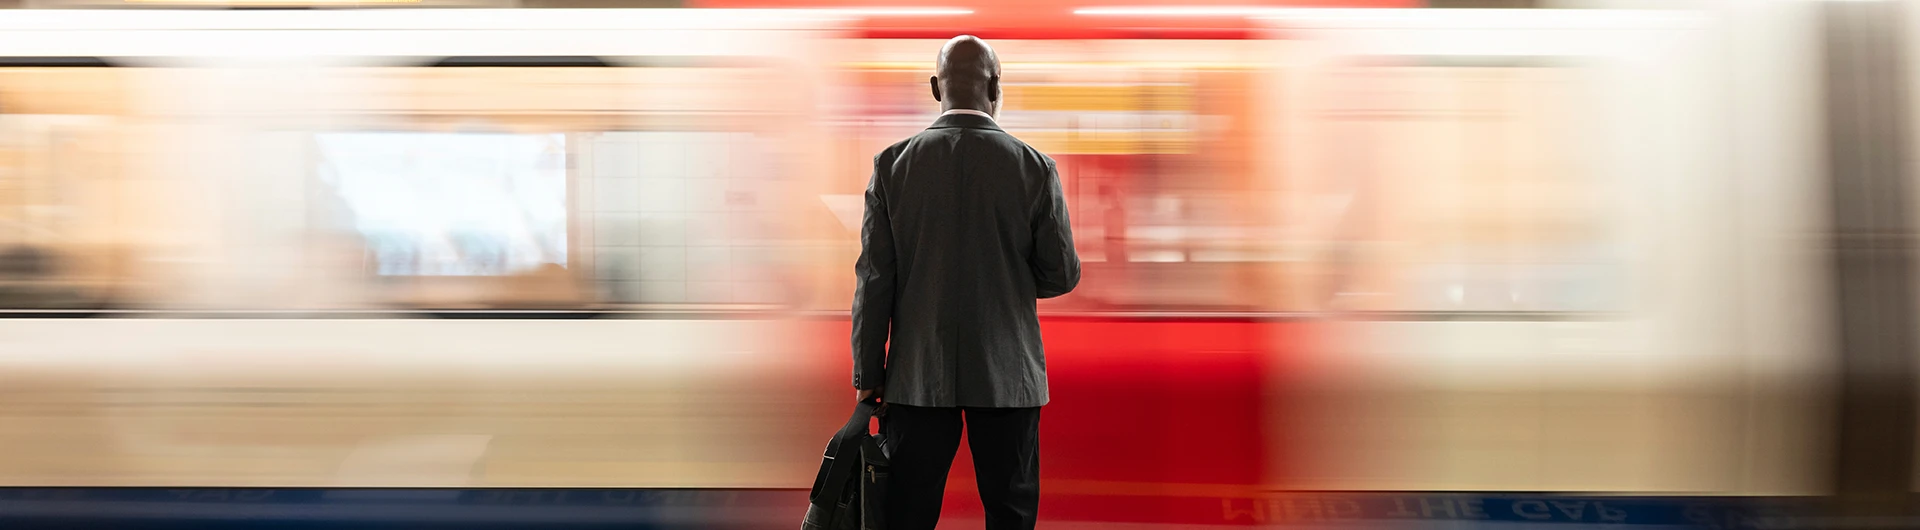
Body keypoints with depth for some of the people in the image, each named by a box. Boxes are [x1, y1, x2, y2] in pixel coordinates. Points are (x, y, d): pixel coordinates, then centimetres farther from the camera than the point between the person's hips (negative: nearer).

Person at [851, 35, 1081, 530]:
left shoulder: (893, 164, -4)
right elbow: (1062, 273, 0)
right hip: (1008, 375, 0)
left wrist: (869, 374, 4)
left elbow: (874, 279, -3)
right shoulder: (1034, 167, -6)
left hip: (917, 376, 1)